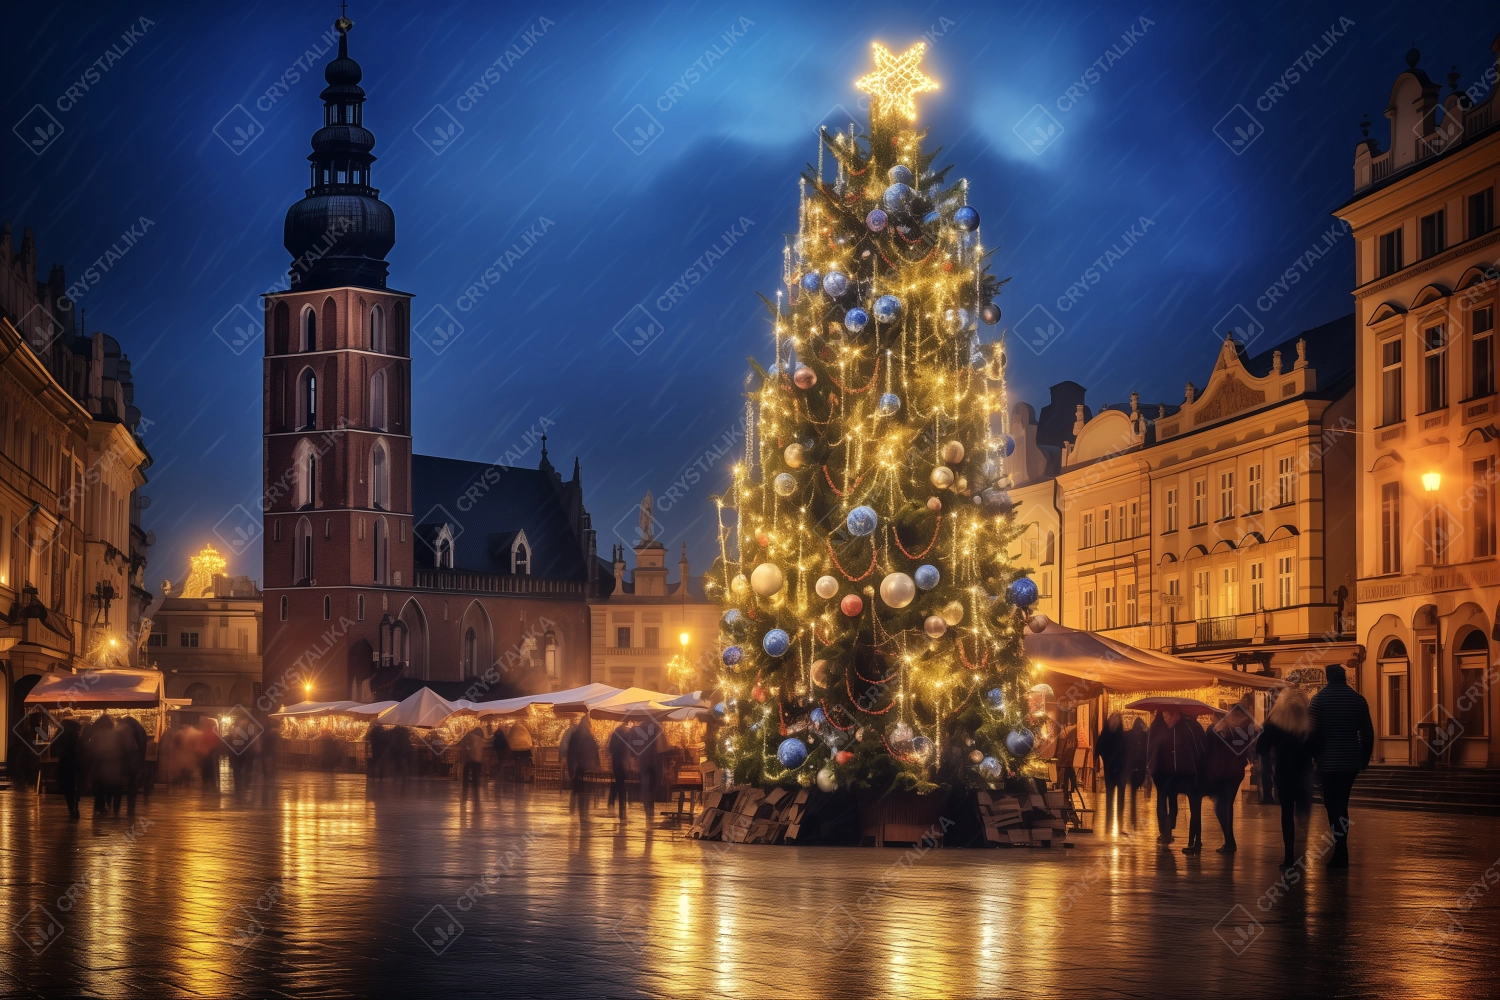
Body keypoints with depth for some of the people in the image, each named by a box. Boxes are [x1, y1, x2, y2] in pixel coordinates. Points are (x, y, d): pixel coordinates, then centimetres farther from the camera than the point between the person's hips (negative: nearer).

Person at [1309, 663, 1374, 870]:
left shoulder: (1320, 698, -7)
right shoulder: (1358, 699, 4)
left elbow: (1312, 732, -10)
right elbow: (1368, 733, 6)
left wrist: (1313, 756, 0)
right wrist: (1365, 759, 15)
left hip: (1328, 762, -4)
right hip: (1351, 761, 4)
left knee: (1333, 805, -2)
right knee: (1341, 804, 15)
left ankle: (1341, 853, -10)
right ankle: (1340, 851, 16)